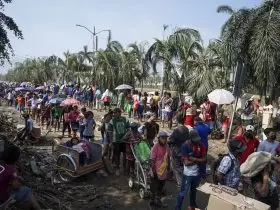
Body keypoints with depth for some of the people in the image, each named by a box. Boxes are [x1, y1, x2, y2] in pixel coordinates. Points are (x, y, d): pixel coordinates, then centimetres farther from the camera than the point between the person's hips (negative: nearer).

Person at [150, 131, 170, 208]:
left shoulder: (167, 147, 1)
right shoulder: (155, 147, -19)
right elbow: (152, 160, -18)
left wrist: (168, 169, 14)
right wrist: (154, 171, -18)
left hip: (164, 172, 7)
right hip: (156, 173, -7)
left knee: (160, 188, 22)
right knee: (154, 188, 11)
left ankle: (158, 200, 40)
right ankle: (153, 201, 29)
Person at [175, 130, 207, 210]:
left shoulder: (201, 145, -6)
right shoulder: (185, 146, -21)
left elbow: (205, 159, -8)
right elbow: (186, 162, -23)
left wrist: (194, 159, -23)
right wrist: (198, 160, -17)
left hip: (197, 173, 5)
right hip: (188, 174, -5)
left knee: (193, 190, 25)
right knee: (183, 192, 5)